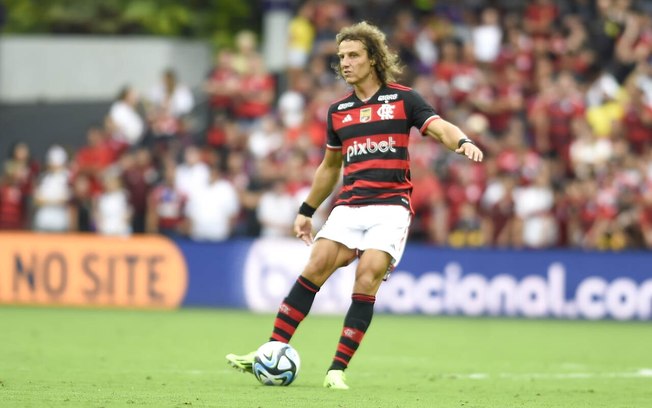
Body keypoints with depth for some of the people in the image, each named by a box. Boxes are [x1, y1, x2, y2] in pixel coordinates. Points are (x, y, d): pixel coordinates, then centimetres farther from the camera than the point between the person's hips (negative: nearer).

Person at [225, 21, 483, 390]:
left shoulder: (403, 99, 3)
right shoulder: (339, 111, 16)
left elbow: (441, 128, -8)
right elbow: (330, 166, 27)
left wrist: (463, 142, -31)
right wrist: (307, 211, 29)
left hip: (391, 205, -4)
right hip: (349, 207, 4)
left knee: (367, 279, -17)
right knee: (315, 268, -13)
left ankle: (338, 369, -14)